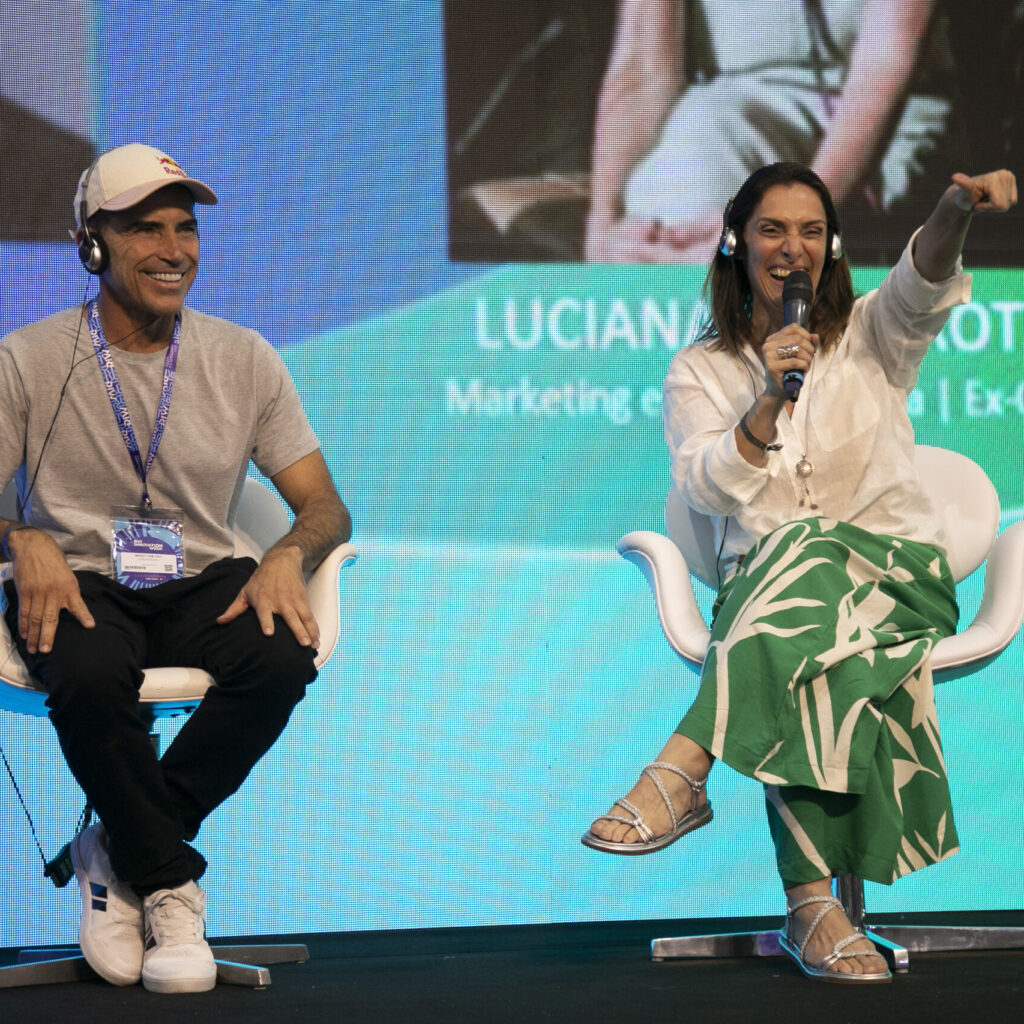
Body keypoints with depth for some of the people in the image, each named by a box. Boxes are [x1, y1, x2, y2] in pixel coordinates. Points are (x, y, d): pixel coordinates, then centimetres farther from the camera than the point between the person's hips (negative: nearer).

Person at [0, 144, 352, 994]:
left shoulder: (244, 360, 8)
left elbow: (325, 505, 7)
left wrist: (289, 555, -17)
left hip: (203, 584, 3)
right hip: (78, 583, -3)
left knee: (283, 658, -30)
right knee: (89, 679, -38)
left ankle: (120, 856, -13)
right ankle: (170, 887, -15)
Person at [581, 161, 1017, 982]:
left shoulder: (870, 336, 11)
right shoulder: (700, 370, 15)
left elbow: (922, 284, -13)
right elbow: (708, 488, 0)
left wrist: (958, 210, -36)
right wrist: (769, 403, -16)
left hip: (895, 568, -1)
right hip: (766, 581, 1)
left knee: (807, 555, -36)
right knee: (808, 663, -35)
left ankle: (683, 771, -38)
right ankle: (811, 903, -40)